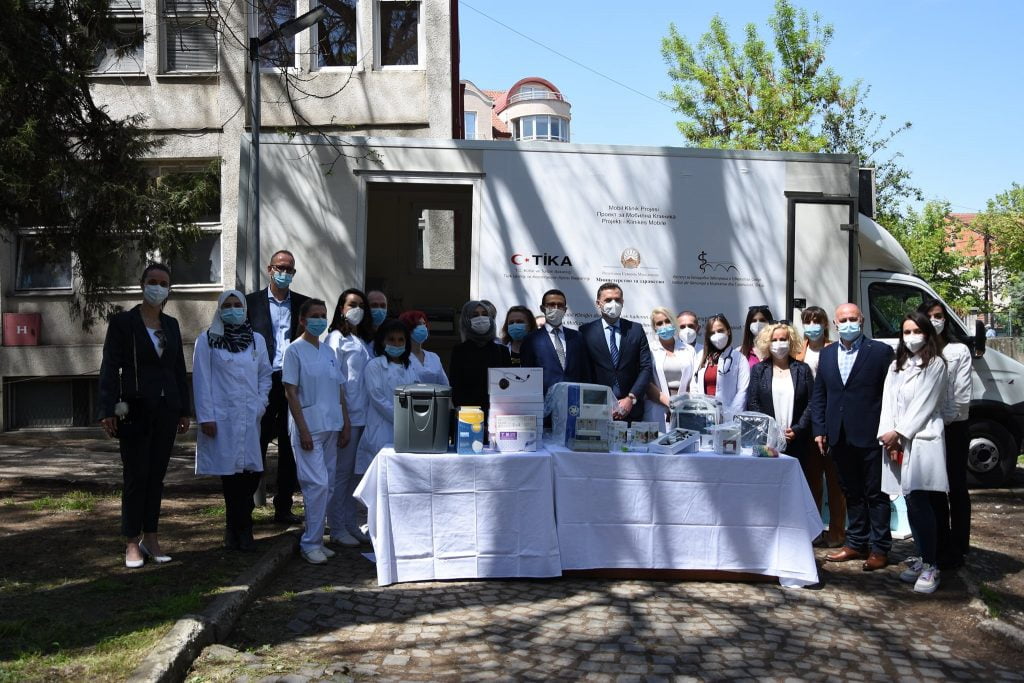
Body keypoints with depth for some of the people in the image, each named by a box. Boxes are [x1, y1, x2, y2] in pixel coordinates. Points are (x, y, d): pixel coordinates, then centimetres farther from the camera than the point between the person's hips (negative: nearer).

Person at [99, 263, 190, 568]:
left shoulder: (171, 325, 12)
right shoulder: (122, 322, -2)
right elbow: (110, 368, -6)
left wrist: (184, 410, 11)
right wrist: (108, 410, -14)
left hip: (166, 411, 4)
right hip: (135, 410, -4)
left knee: (157, 475, 8)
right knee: (135, 476, -1)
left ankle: (151, 538, 16)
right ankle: (132, 542, 9)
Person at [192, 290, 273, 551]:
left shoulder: (257, 340, 12)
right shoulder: (207, 340, 1)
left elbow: (265, 374, 18)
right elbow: (201, 380, -2)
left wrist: (261, 403, 4)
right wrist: (206, 417, -7)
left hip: (249, 416, 3)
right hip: (221, 417, -3)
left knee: (251, 471, -1)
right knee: (229, 473, -2)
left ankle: (236, 529, 17)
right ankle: (241, 529, 13)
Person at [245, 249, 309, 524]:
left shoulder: (304, 304, 10)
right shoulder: (252, 302, 5)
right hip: (263, 382, -2)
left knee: (290, 448, 8)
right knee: (257, 445, 2)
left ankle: (284, 507, 17)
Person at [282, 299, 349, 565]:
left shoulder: (329, 351, 14)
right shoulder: (295, 350, -5)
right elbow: (291, 393, -9)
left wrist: (345, 424, 10)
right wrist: (303, 430, -15)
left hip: (331, 426, 7)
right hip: (309, 425, -6)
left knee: (325, 485, 8)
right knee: (318, 483, -11)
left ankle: (315, 540, 18)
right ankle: (310, 543, 0)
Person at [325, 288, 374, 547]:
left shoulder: (363, 341, 18)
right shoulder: (336, 338, -3)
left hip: (363, 416, 7)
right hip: (346, 415, -7)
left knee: (356, 472, 11)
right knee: (341, 472, -1)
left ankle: (351, 524, 20)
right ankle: (337, 530, 7)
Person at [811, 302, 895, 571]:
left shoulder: (881, 351, -4)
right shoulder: (827, 354, 10)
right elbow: (818, 396, 12)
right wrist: (820, 430, 5)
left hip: (870, 436, -5)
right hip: (839, 436, 5)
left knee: (876, 493, 4)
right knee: (851, 492, 14)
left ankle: (879, 549, 12)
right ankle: (856, 543, 24)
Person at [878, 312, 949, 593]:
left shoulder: (935, 364, 0)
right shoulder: (896, 366, 18)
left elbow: (924, 404, -7)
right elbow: (888, 402, 9)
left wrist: (898, 433, -8)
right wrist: (888, 435, -4)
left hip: (922, 440, -6)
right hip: (897, 442, 6)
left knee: (919, 502, -12)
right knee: (911, 502, 8)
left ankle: (931, 566, -5)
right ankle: (922, 558, 17)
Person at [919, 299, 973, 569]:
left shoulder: (959, 351, -2)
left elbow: (962, 397, -6)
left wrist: (942, 420, -11)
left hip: (953, 429, -2)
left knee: (956, 488, 5)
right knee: (934, 489, 9)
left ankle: (956, 549, 13)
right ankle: (940, 548, 19)